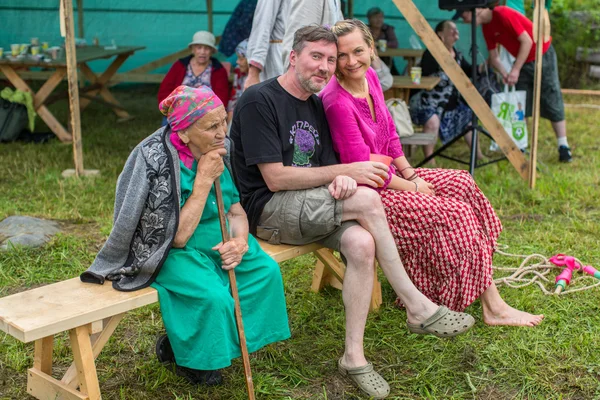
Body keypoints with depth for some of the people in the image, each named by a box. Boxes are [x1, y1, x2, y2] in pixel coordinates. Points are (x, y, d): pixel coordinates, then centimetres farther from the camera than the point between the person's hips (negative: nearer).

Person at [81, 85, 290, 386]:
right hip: (169, 253, -7)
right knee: (213, 296, -29)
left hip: (217, 242, 7)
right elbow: (177, 236, -26)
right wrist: (204, 180, -28)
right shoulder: (156, 162, -24)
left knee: (266, 271, -12)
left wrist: (239, 240, -19)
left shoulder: (218, 152, -4)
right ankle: (186, 356, 4)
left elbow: (236, 211, 4)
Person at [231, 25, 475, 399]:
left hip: (308, 209, 7)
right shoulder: (258, 101, -11)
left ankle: (354, 355, -16)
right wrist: (347, 171, -16)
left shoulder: (316, 105, 13)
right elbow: (275, 178, -17)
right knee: (366, 200, -26)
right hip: (268, 211, -7)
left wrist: (342, 180, -13)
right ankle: (419, 308, -14)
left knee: (362, 243, -26)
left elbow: (323, 168, 14)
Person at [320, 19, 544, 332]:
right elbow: (362, 169, -24)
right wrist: (412, 187, -13)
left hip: (387, 175, 9)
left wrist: (409, 173, 1)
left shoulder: (369, 77, 0)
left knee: (461, 184, 5)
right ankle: (493, 307, 1)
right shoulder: (337, 103, -26)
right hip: (365, 195, -9)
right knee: (456, 214, -13)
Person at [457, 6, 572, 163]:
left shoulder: (503, 14, -24)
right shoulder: (487, 27, 1)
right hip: (523, 61, 8)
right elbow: (494, 57, 5)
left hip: (542, 55, -8)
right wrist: (504, 74, -14)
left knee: (552, 101, -5)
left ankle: (564, 148, 0)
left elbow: (527, 41, -23)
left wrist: (515, 70, -24)